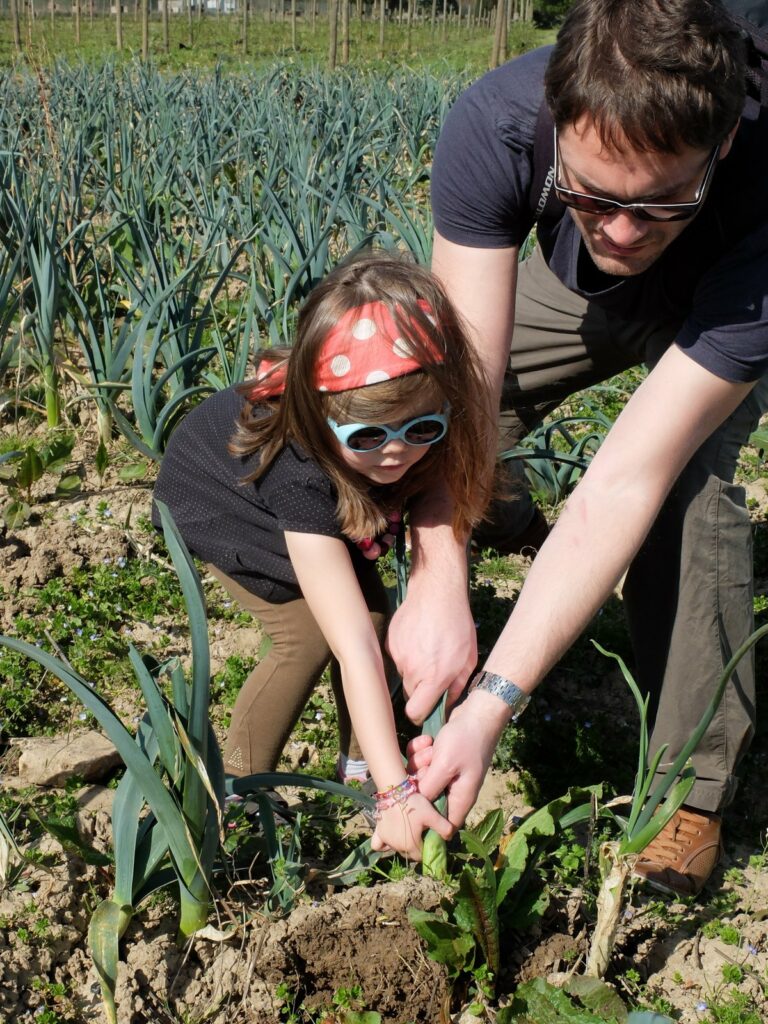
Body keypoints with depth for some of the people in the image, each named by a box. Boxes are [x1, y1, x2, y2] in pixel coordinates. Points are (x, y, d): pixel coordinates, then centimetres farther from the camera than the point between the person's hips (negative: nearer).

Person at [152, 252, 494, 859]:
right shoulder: (301, 477, -46)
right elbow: (354, 647, -47)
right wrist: (395, 791, -48)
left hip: (326, 493, 5)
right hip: (221, 501, -5)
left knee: (371, 610, -12)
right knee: (310, 635, -19)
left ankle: (360, 762, 7)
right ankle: (240, 788, 0)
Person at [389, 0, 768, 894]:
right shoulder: (493, 125, -40)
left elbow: (625, 482, -46)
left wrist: (492, 705, -49)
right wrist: (439, 581, -49)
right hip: (575, 286, 3)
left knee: (689, 485, -29)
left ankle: (693, 787, -11)